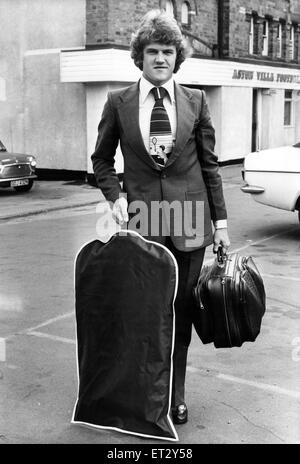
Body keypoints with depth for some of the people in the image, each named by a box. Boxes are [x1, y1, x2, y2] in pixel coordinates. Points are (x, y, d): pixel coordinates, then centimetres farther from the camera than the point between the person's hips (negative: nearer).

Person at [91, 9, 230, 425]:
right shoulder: (118, 103, 2)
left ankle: (174, 396, 26)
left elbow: (209, 165, 6)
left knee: (181, 310, 8)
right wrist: (116, 197, -5)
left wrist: (221, 221, 3)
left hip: (189, 219, 1)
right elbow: (102, 160, 12)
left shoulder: (196, 101, 4)